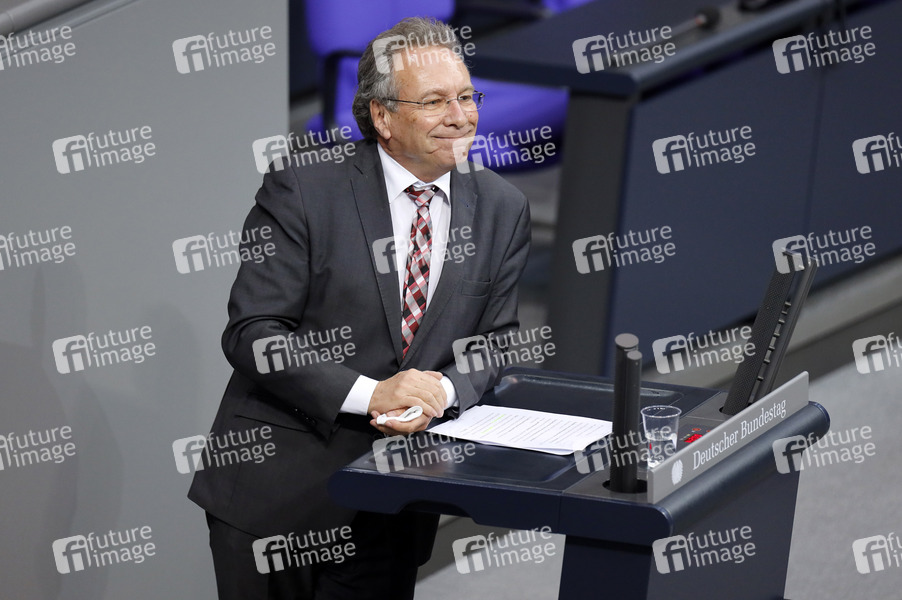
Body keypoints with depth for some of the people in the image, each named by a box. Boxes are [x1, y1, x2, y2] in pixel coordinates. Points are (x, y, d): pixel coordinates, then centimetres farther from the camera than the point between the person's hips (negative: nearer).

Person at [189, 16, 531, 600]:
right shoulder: (302, 191, -9)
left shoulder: (502, 209, 4)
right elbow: (252, 333, -13)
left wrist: (443, 392, -15)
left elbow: (496, 342, 8)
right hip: (277, 486, -3)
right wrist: (369, 393, -23)